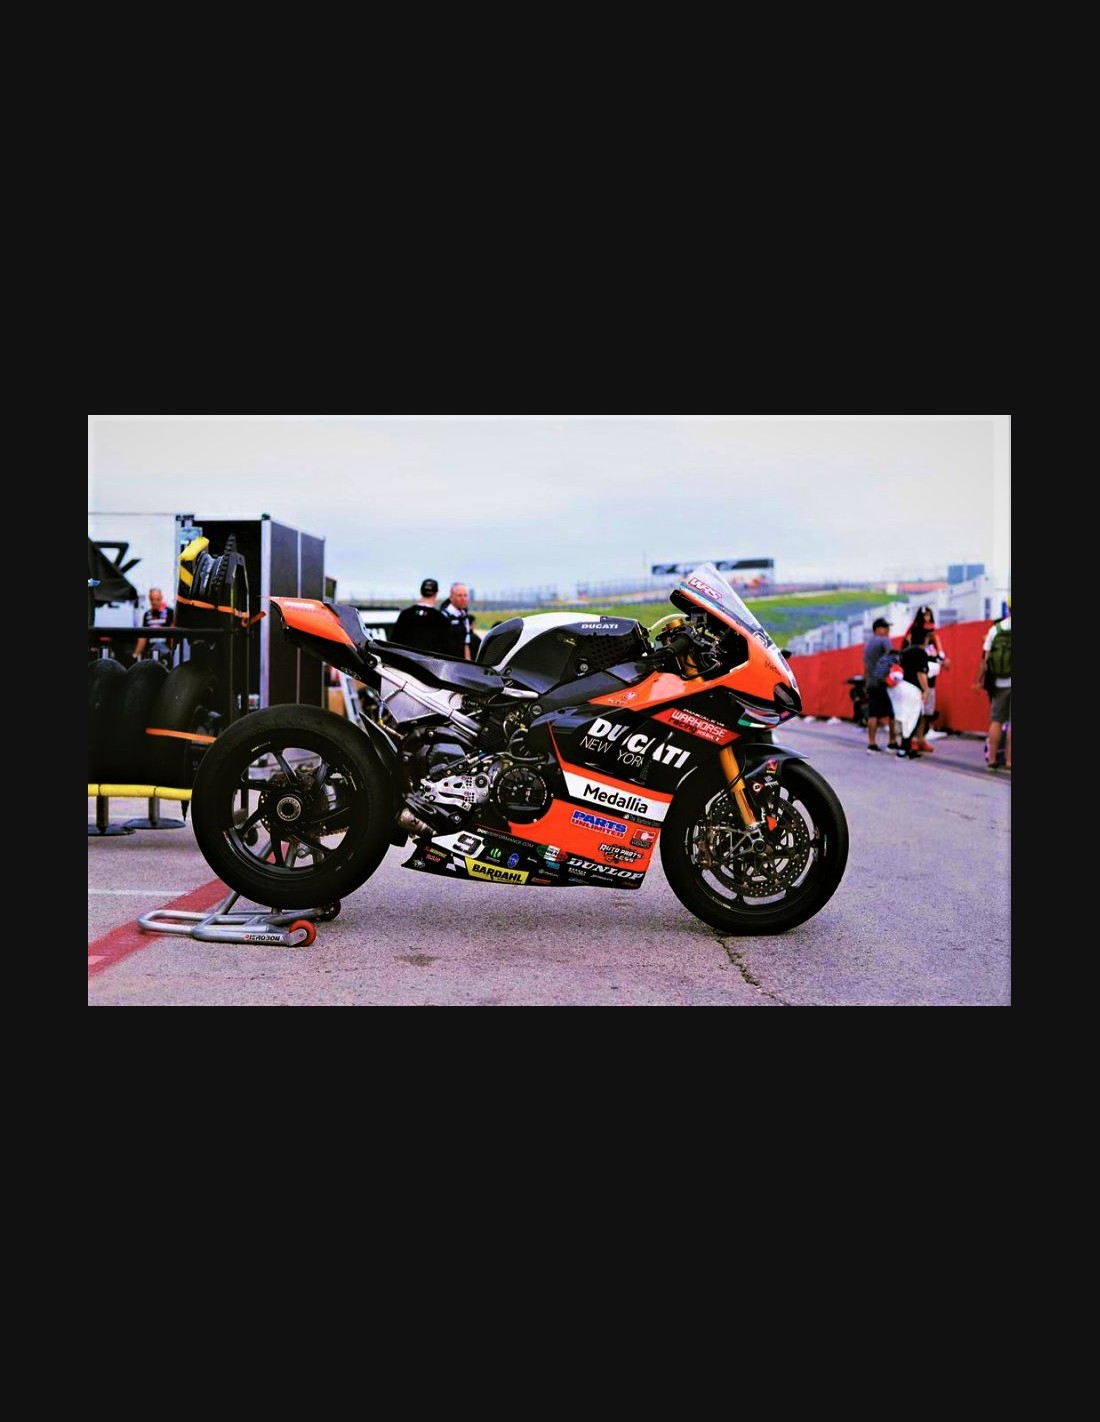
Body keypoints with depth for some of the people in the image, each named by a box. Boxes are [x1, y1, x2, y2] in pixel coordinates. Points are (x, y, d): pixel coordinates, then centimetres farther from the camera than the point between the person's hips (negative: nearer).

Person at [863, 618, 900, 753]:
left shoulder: (868, 643, 19)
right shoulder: (884, 641, -6)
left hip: (870, 684, 7)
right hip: (884, 682, -7)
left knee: (872, 714, 4)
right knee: (893, 713, 1)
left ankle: (872, 744, 1)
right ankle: (892, 743, 0)